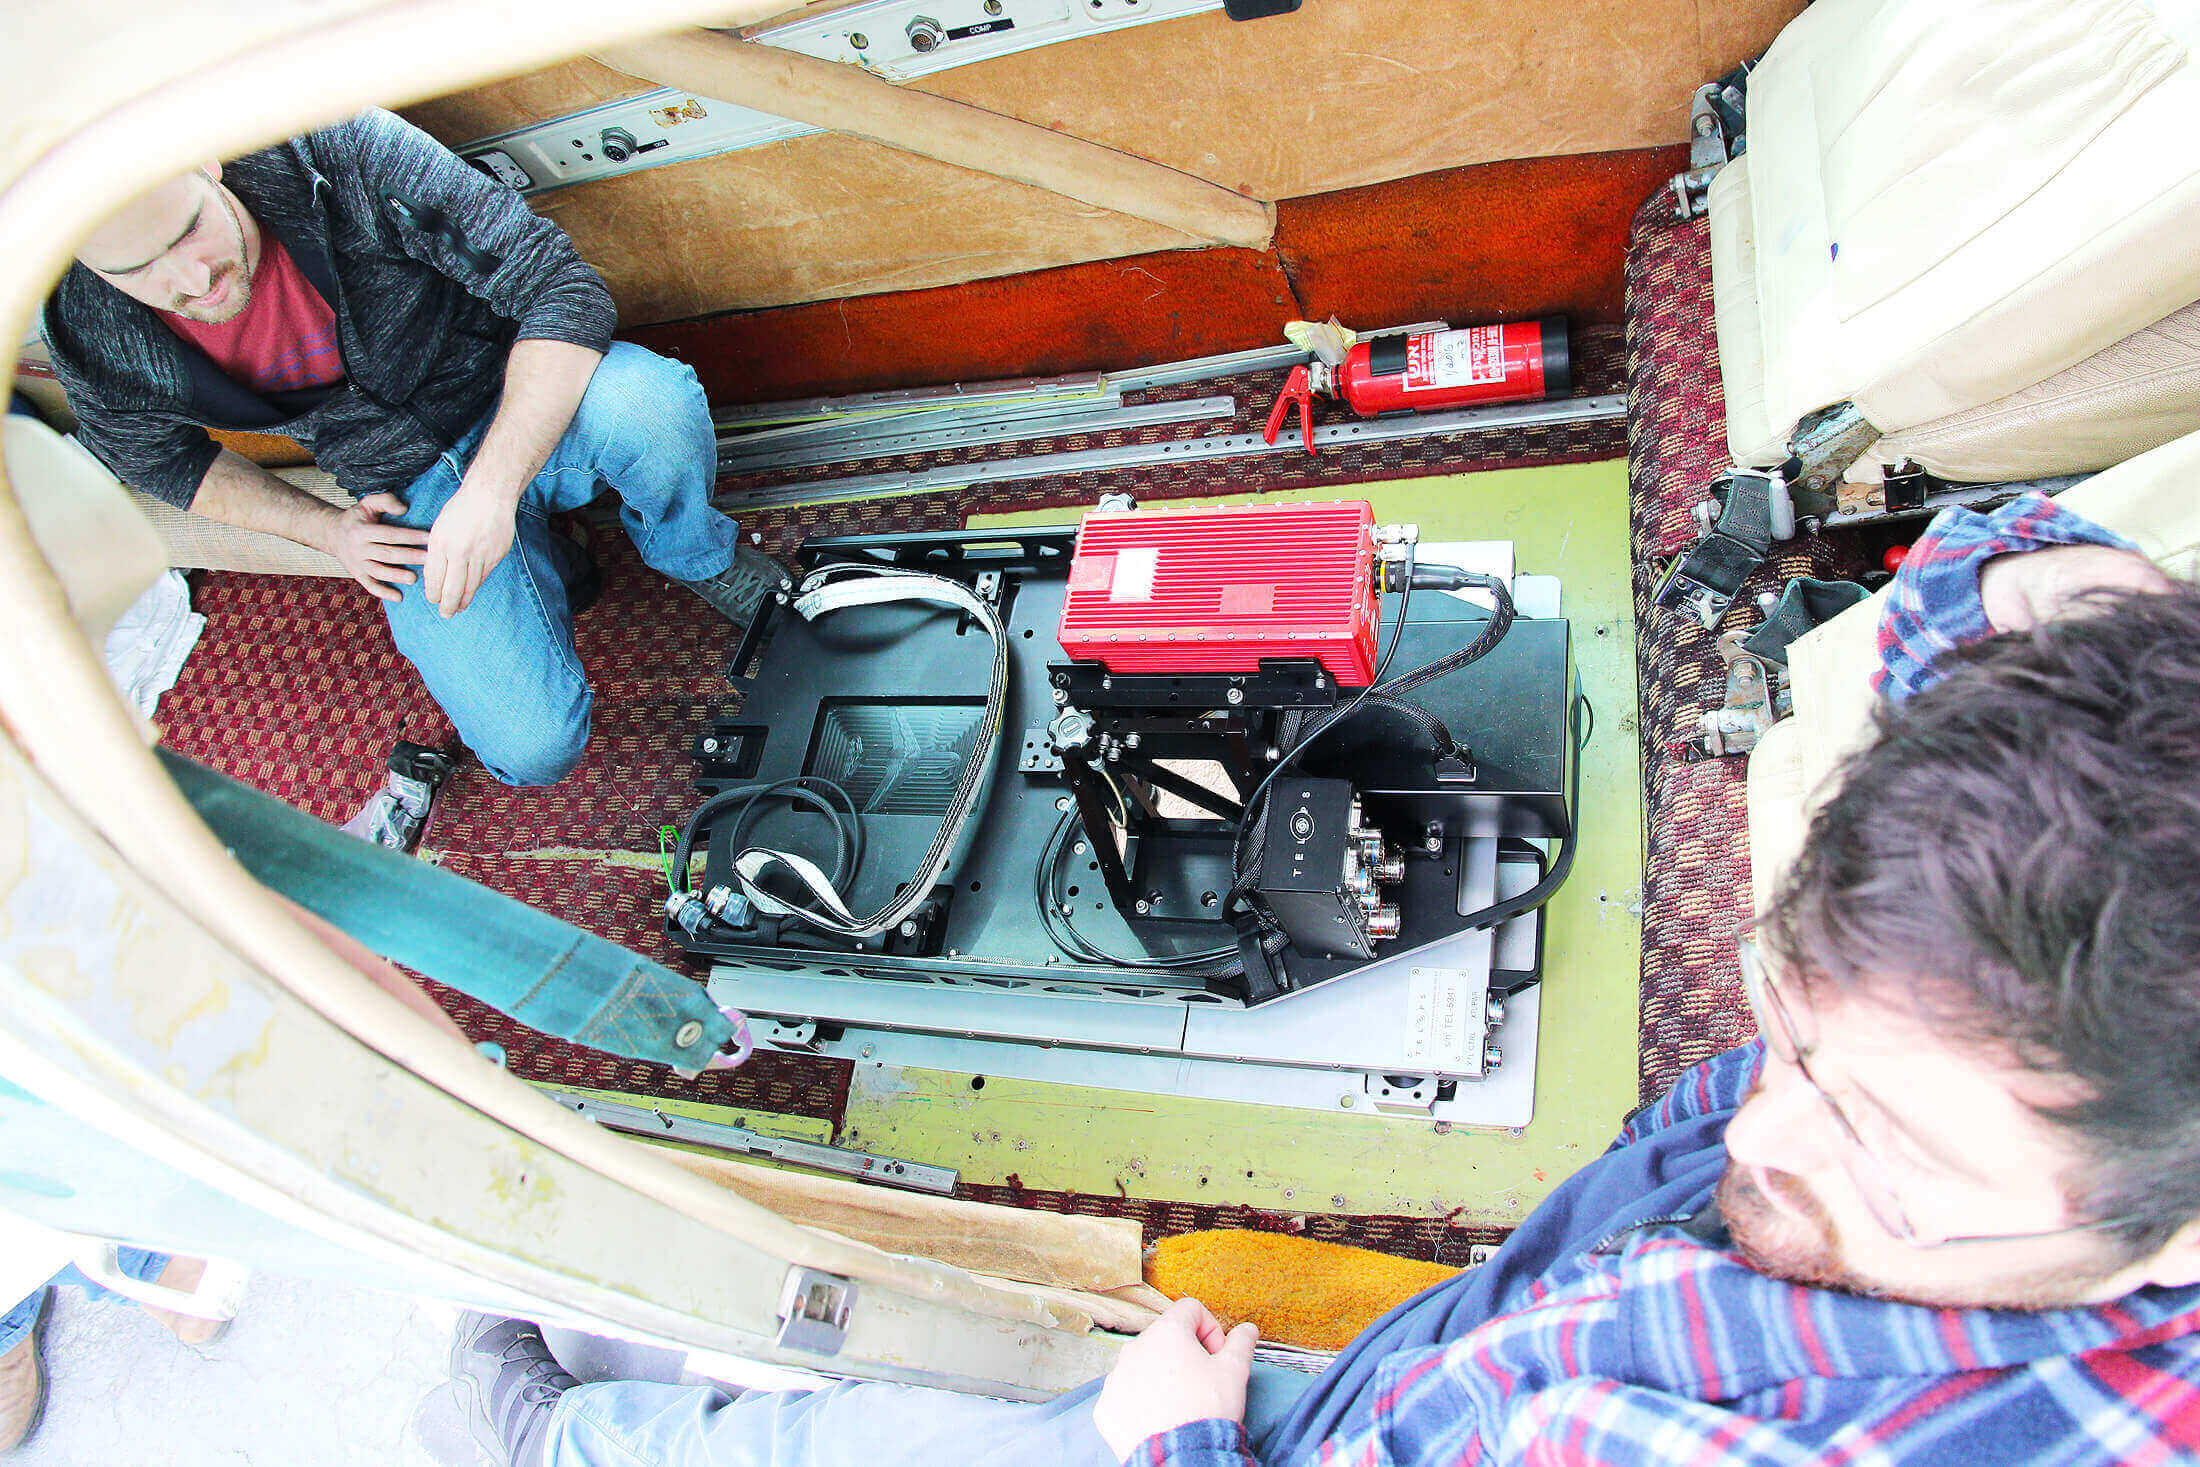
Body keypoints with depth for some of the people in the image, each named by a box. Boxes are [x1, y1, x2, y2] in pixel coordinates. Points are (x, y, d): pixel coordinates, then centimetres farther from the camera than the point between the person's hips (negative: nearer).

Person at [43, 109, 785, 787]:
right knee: (535, 750, -18)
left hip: (522, 400, -1)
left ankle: (698, 555, -3)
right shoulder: (93, 341, -12)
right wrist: (326, 529, -2)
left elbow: (563, 285, -24)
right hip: (409, 489, 2)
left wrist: (490, 490, -33)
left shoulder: (338, 150, -23)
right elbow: (161, 458, 11)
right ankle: (543, 562, 14)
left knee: (651, 402, -39)